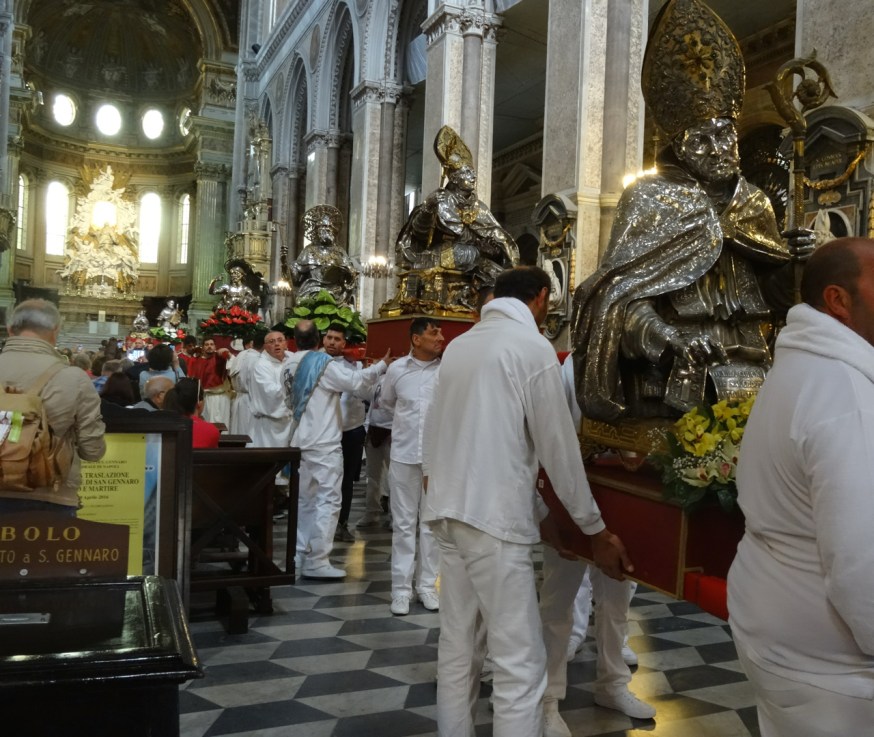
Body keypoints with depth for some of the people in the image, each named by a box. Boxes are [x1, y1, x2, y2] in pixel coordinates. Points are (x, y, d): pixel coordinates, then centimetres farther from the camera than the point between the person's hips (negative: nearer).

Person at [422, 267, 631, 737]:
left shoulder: (458, 345, 11)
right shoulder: (533, 347, -8)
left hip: (447, 511, 8)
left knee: (456, 649, 15)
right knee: (520, 664, -1)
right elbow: (559, 447, -7)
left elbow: (432, 432, 13)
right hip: (494, 517, -7)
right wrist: (596, 529, 1)